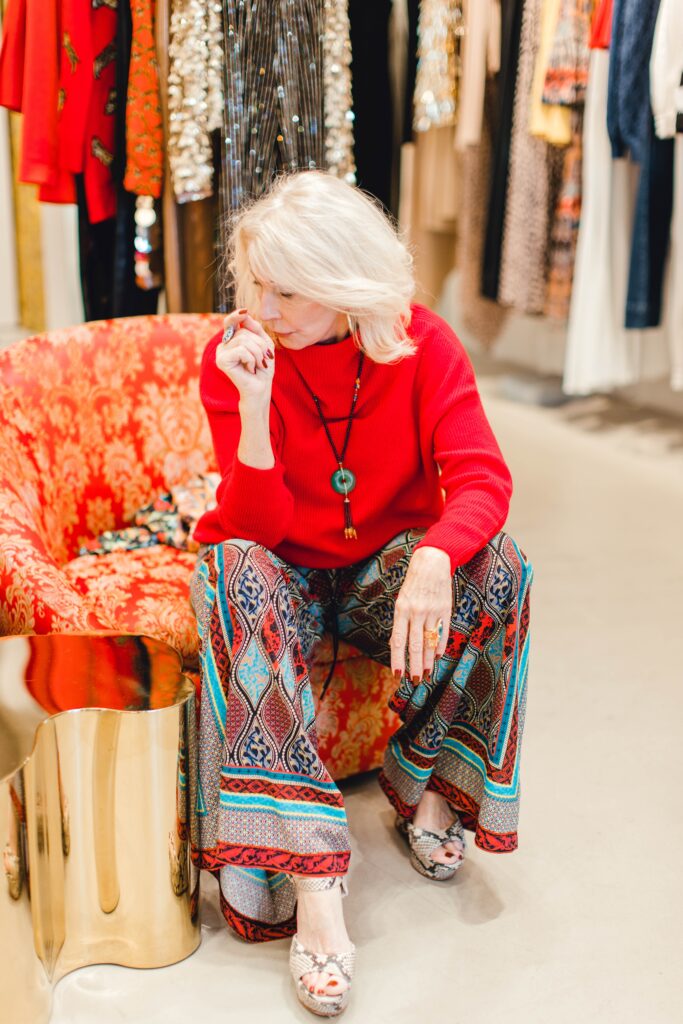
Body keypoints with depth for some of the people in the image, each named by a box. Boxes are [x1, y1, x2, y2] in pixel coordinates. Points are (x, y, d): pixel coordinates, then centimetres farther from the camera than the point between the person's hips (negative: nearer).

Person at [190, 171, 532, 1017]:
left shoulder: (422, 345, -11)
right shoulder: (233, 356, -13)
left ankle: (423, 781, -5)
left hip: (388, 573, 1)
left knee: (493, 562, -29)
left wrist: (433, 561, -43)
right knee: (235, 572, -35)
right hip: (289, 574, -1)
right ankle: (310, 872, -39)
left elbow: (483, 480, -22)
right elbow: (259, 526, -19)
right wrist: (254, 402, -34)